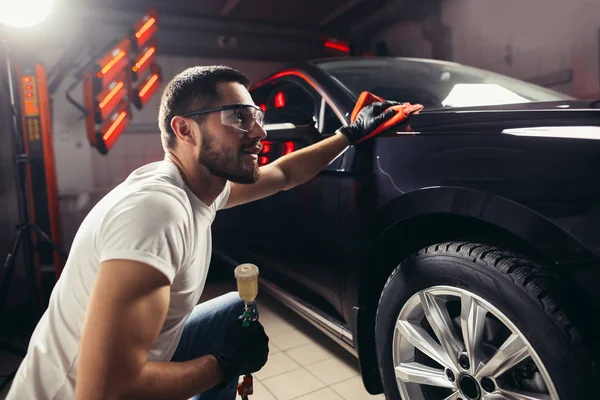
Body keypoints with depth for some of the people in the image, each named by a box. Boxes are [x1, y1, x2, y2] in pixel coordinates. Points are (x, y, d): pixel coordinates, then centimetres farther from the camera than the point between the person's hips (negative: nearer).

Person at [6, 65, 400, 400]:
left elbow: (284, 174, 11)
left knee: (239, 312, 13)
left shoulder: (207, 184, -6)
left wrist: (351, 134, 15)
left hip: (132, 362, 8)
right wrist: (224, 365, -21)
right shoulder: (156, 209, -32)